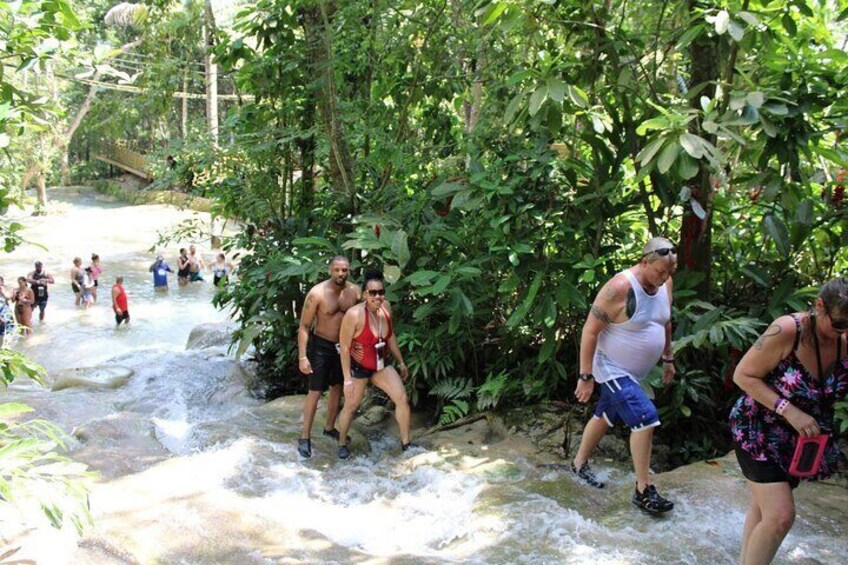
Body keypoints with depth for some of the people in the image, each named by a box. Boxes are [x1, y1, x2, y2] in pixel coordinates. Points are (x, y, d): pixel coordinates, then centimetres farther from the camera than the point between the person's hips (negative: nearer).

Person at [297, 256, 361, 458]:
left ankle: (329, 428, 34)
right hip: (321, 345, -5)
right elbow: (304, 326, -16)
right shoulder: (317, 293, -20)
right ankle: (305, 436, 7)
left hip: (343, 346, 5)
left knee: (337, 387, 16)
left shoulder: (354, 291, -6)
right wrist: (302, 356, -22)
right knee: (315, 391, -3)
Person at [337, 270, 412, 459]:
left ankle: (406, 443, 18)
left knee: (402, 399, 2)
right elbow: (345, 348, -22)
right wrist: (347, 379, -22)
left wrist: (401, 362, 11)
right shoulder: (354, 315, -29)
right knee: (350, 407, 9)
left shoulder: (385, 308, -11)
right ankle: (342, 444, 33)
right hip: (358, 367, -5)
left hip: (381, 365, 5)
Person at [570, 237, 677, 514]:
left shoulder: (664, 283, -3)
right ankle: (643, 491, -5)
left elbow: (665, 322, 15)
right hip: (612, 369, -8)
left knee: (605, 417, 21)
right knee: (645, 418, -17)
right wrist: (586, 377, -21)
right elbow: (590, 331, -23)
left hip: (635, 371, 8)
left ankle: (579, 463, 41)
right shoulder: (619, 288, -27)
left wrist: (668, 358, 20)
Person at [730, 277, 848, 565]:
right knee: (781, 516, -13)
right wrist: (790, 412, -26)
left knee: (763, 507, 20)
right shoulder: (788, 331, -27)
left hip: (798, 438, 6)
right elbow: (743, 375, -20)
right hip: (758, 431, -6)